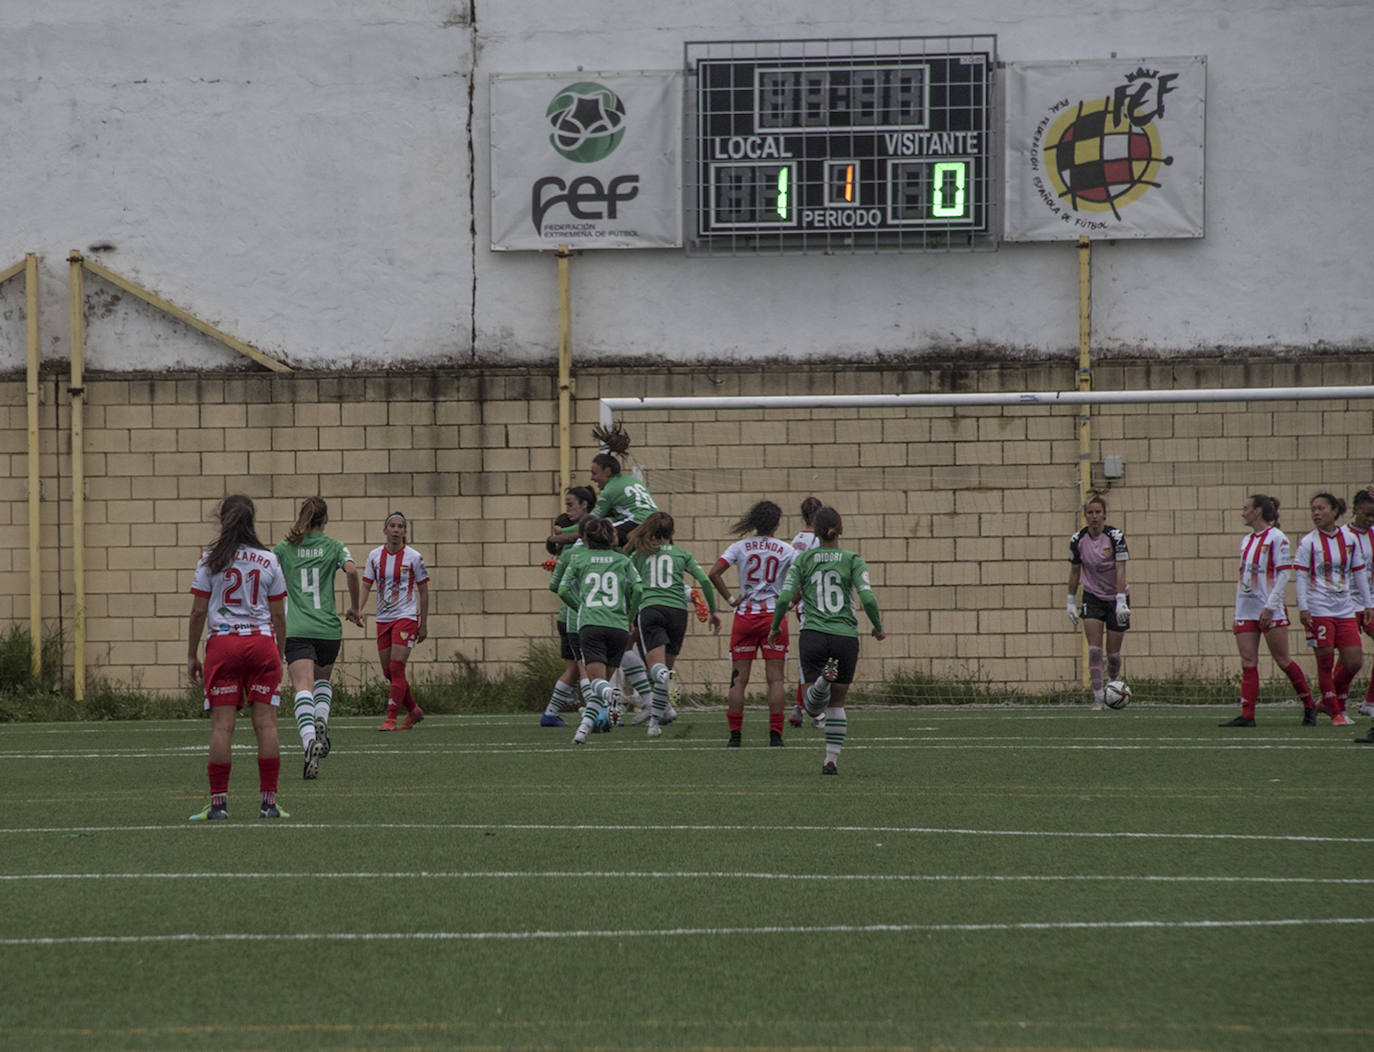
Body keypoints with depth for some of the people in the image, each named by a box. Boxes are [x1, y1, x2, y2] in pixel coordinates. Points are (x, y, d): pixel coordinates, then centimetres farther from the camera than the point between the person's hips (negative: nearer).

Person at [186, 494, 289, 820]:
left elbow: (198, 612, 0)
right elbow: (279, 615, 7)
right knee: (265, 723, 2)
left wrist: (192, 655, 8)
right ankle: (269, 802, 0)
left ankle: (218, 802, -4)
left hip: (222, 642, -1)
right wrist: (280, 655, 16)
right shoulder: (269, 561, 5)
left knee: (222, 725, -1)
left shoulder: (210, 560, -1)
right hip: (262, 641, 1)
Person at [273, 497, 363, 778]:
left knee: (303, 688, -13)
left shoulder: (284, 548, 9)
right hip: (328, 628, 1)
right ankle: (321, 721, -1)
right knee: (322, 680, 26)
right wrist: (354, 608, 0)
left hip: (296, 630, -1)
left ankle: (310, 741, -35)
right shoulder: (334, 548, 6)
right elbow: (351, 570, -12)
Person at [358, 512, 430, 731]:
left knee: (396, 669, -12)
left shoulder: (413, 557, -4)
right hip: (383, 620, 5)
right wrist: (358, 609, -11)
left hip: (406, 617, -5)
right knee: (388, 672, 6)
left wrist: (424, 624, 0)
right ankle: (413, 711, 24)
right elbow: (366, 586, 6)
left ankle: (391, 719, -9)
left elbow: (423, 591, 1)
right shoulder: (375, 556, 5)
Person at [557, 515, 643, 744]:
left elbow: (564, 590, 4)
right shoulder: (622, 560, 13)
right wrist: (631, 617, 17)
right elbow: (637, 589, 3)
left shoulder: (578, 559, 11)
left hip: (589, 624, -2)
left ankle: (607, 691, -43)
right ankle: (584, 727, 1)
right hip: (618, 626, 2)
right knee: (604, 680, 11)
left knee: (597, 679, -7)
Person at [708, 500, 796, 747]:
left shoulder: (740, 547, 1)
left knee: (738, 679, 5)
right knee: (775, 679, 2)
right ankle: (775, 734, -3)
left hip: (745, 615, 1)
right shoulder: (785, 550, 0)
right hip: (774, 615, -1)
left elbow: (713, 573, -8)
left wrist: (730, 599, -1)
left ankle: (735, 735, 1)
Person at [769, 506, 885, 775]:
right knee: (836, 703, 16)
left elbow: (784, 598, -4)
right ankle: (832, 760, 11)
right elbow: (868, 599, -9)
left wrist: (775, 627, 13)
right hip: (846, 638, 1)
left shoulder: (803, 560, 3)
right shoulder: (853, 561, 0)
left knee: (814, 707, -5)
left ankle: (825, 678, -36)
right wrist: (878, 628, 8)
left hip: (813, 637, -1)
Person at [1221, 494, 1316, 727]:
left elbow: (1283, 574, -11)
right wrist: (1237, 613, 16)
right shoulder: (1246, 540, 15)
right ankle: (1247, 715, -5)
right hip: (1246, 609, 7)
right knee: (1248, 663, -2)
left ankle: (1309, 705, 14)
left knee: (1282, 660, -1)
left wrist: (1269, 607, -17)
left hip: (1271, 611, -7)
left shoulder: (1276, 538, -7)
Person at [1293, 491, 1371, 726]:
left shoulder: (1350, 539, 8)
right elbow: (1301, 577, -3)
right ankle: (1336, 713, 7)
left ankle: (1329, 702, 19)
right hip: (1319, 610, -3)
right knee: (1325, 662, -4)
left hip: (1346, 609, 3)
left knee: (1354, 662, -1)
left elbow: (1359, 574, 14)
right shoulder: (1308, 543, -2)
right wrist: (1303, 608, -12)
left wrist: (1366, 605, 13)